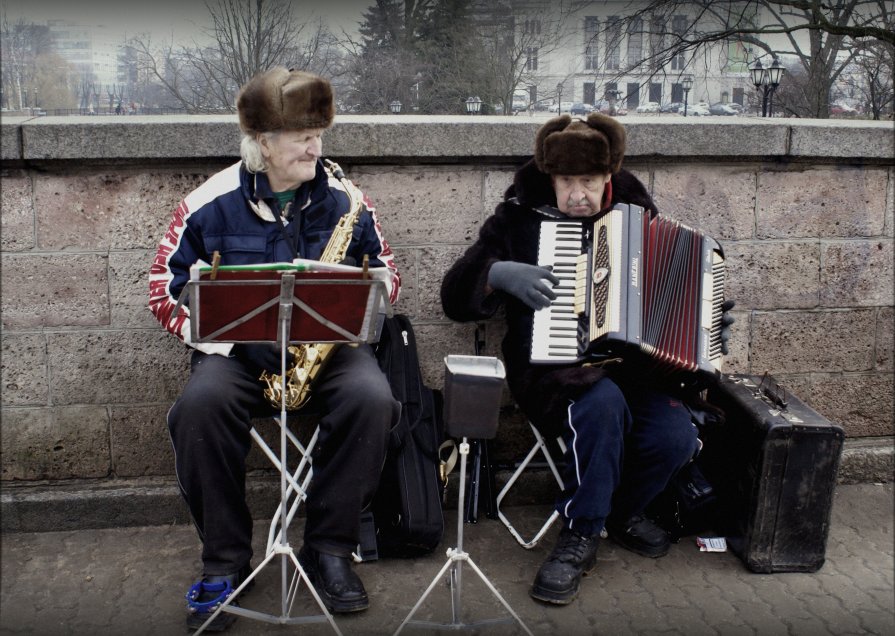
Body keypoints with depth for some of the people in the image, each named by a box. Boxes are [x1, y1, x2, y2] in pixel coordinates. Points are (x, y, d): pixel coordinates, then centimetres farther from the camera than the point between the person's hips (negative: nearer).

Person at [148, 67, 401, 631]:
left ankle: (329, 548, -12)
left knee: (371, 399, -31)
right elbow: (166, 290, 0)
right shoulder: (211, 204, -3)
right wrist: (229, 336, -15)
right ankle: (226, 560, -12)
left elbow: (388, 273, 13)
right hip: (238, 351, -1)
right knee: (199, 406, -33)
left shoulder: (344, 200, 2)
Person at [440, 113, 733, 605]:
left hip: (631, 362, 4)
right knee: (602, 404, -36)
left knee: (676, 434, -24)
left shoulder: (638, 215, 12)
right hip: (553, 366, -3)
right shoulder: (521, 217, 2)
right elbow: (455, 297, 0)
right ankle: (579, 537, -14)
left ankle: (626, 510, 9)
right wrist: (500, 273, -18)